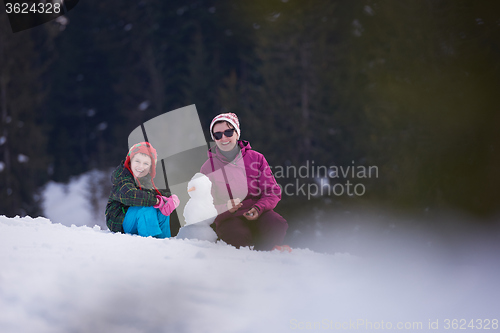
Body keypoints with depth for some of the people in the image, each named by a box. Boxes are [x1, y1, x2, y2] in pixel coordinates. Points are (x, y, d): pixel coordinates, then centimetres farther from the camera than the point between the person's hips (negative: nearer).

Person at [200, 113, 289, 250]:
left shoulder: (256, 158, 7)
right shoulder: (208, 168, 6)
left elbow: (273, 192, 6)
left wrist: (258, 209, -16)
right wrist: (225, 208, -17)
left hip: (258, 213, 2)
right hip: (229, 218, -2)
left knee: (278, 225, -33)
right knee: (240, 237, -38)